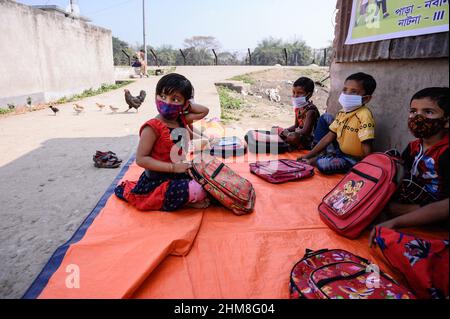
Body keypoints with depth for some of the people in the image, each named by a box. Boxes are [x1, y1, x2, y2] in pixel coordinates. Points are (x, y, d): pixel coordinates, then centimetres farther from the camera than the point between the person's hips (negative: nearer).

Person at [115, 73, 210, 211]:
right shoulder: (152, 128, -18)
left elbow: (204, 111, 14)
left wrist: (188, 105, 1)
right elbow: (141, 159, -20)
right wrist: (173, 167, -23)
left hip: (181, 174, 8)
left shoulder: (182, 120, 2)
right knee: (197, 191, -26)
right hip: (158, 181, -7)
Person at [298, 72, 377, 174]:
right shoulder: (342, 113, 0)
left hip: (352, 159, -8)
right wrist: (308, 155, 0)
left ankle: (315, 160, 0)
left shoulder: (364, 115, -25)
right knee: (325, 117, 7)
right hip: (339, 151, 8)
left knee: (324, 164, -37)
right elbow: (329, 136, 2)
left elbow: (367, 150, -26)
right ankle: (320, 154, 2)